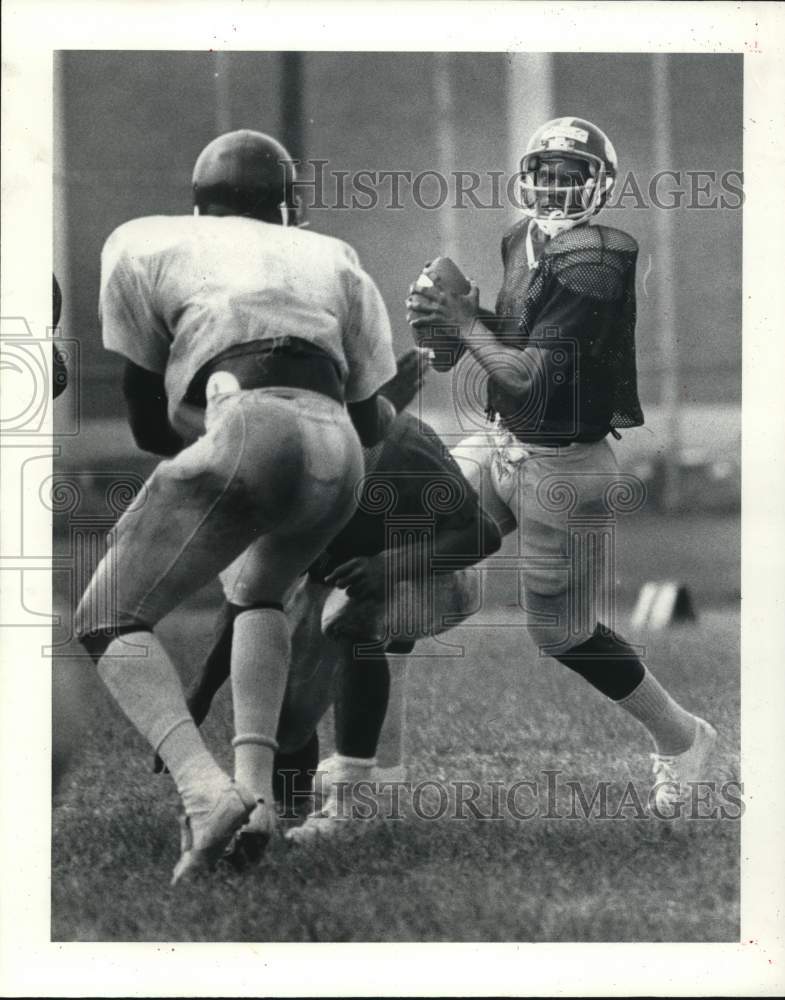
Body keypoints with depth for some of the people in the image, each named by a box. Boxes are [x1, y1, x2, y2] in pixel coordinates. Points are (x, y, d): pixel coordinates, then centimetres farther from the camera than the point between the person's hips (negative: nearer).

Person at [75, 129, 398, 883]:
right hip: (338, 454, 5)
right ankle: (255, 782, 10)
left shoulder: (142, 245, 21)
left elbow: (148, 424, 19)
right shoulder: (335, 261, 29)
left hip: (243, 434, -5)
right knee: (258, 592, 33)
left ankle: (204, 789, -21)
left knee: (109, 619, 6)